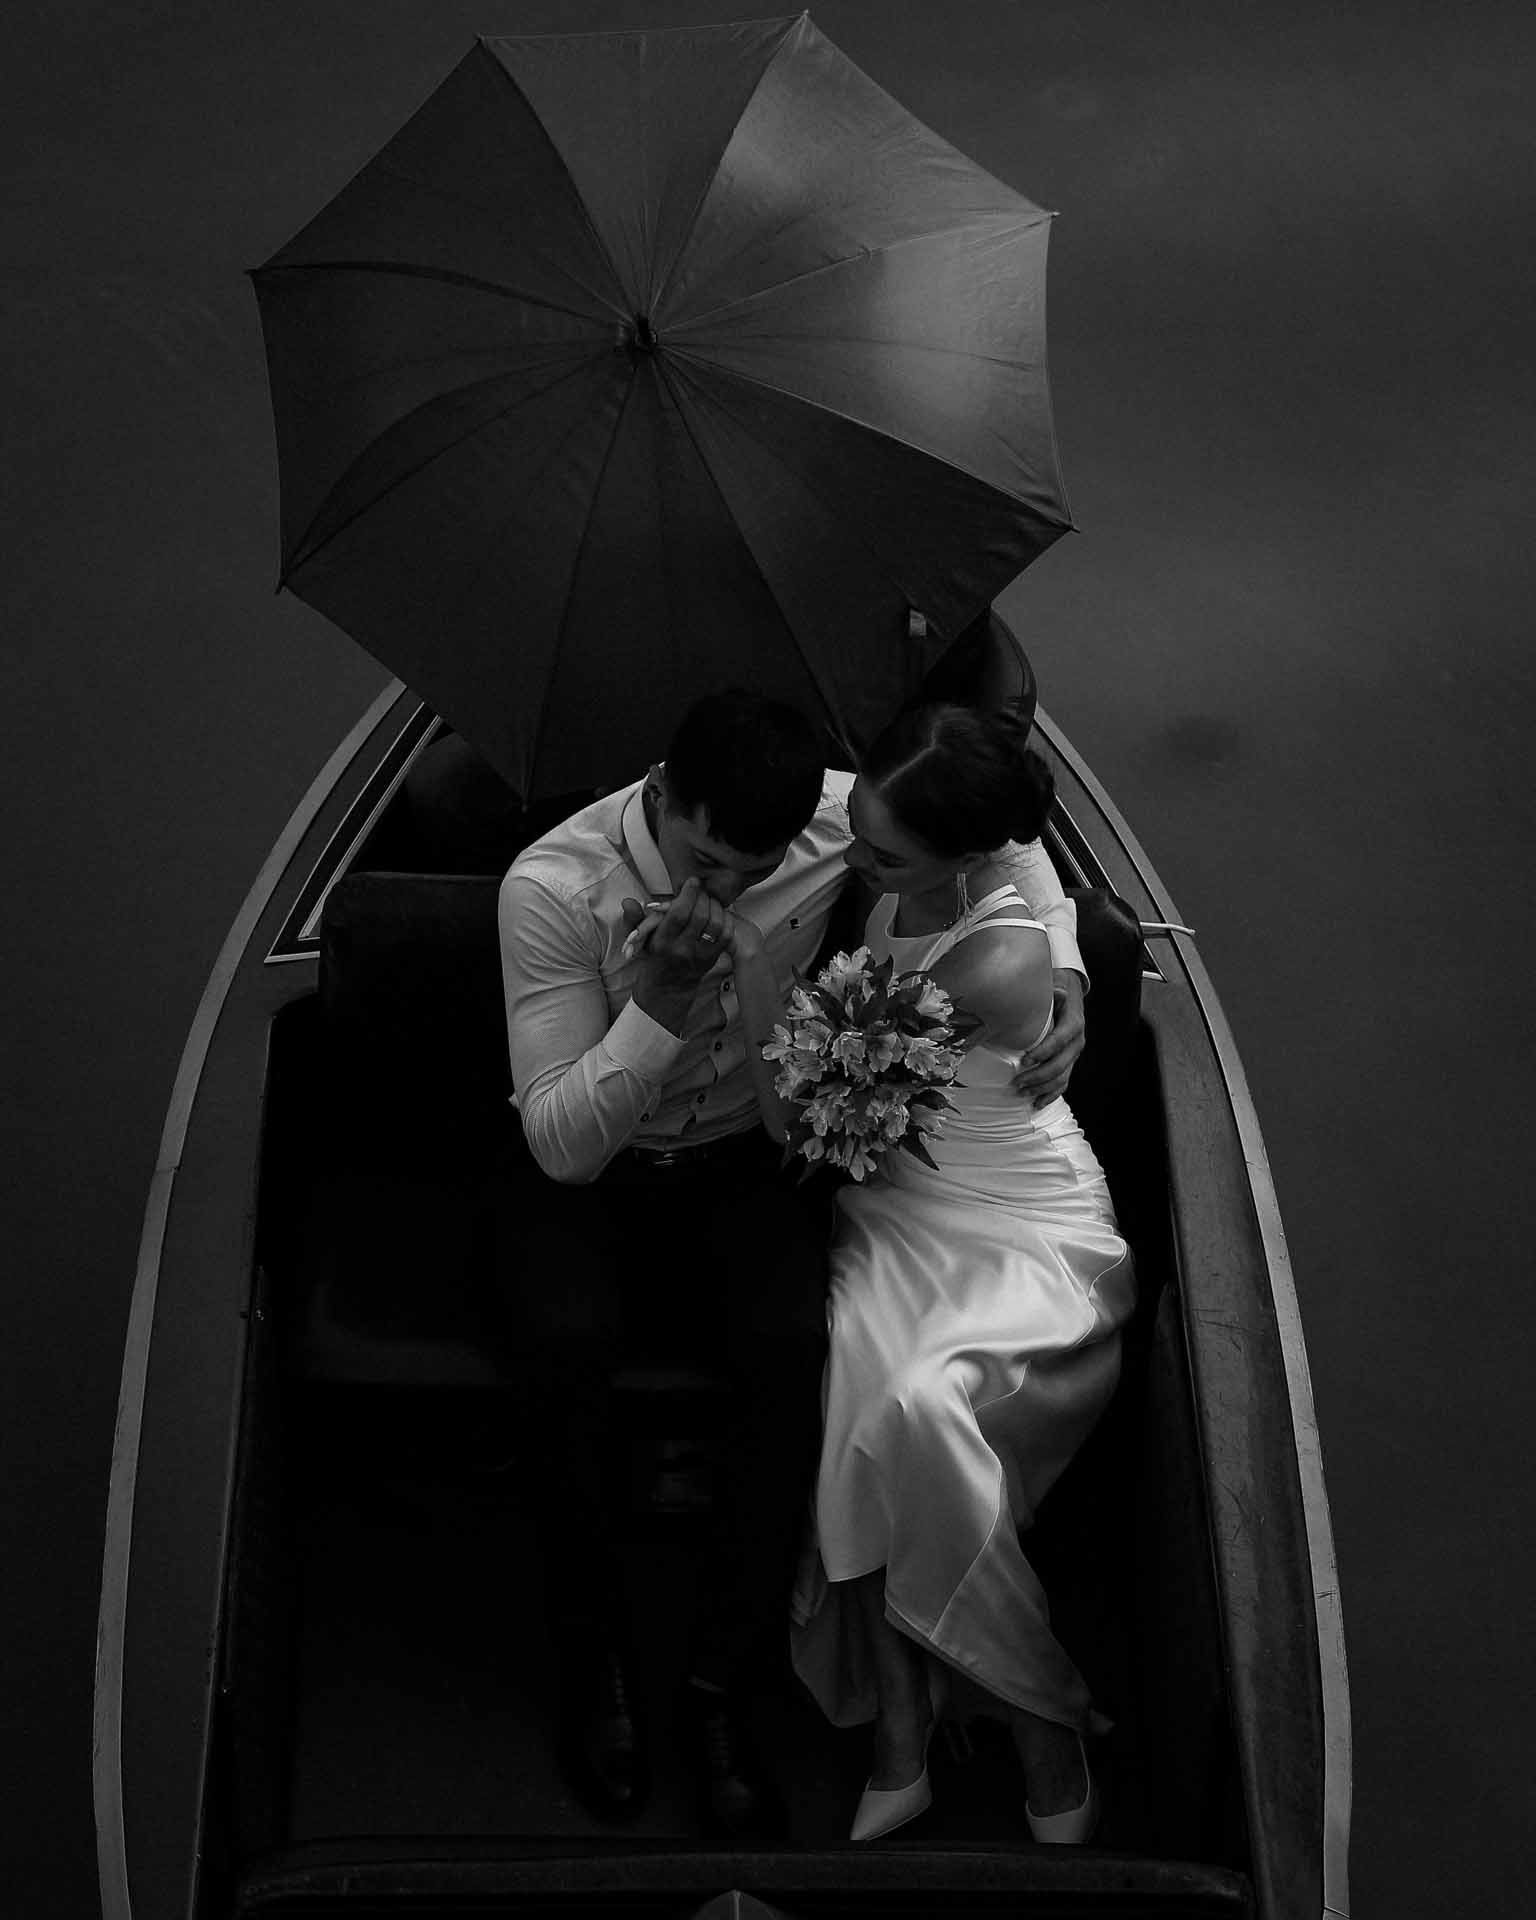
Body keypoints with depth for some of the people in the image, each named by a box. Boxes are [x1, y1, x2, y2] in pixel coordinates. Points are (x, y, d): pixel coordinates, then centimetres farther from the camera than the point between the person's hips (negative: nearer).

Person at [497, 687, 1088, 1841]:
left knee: (792, 1347, -30)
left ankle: (722, 1683, -13)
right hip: (594, 1181, -1)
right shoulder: (551, 888, -23)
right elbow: (560, 1145, -22)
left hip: (746, 1162, 2)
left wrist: (1059, 970, -13)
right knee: (570, 1347, -33)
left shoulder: (833, 819, -17)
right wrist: (658, 1013, -38)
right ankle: (593, 1655, -8)